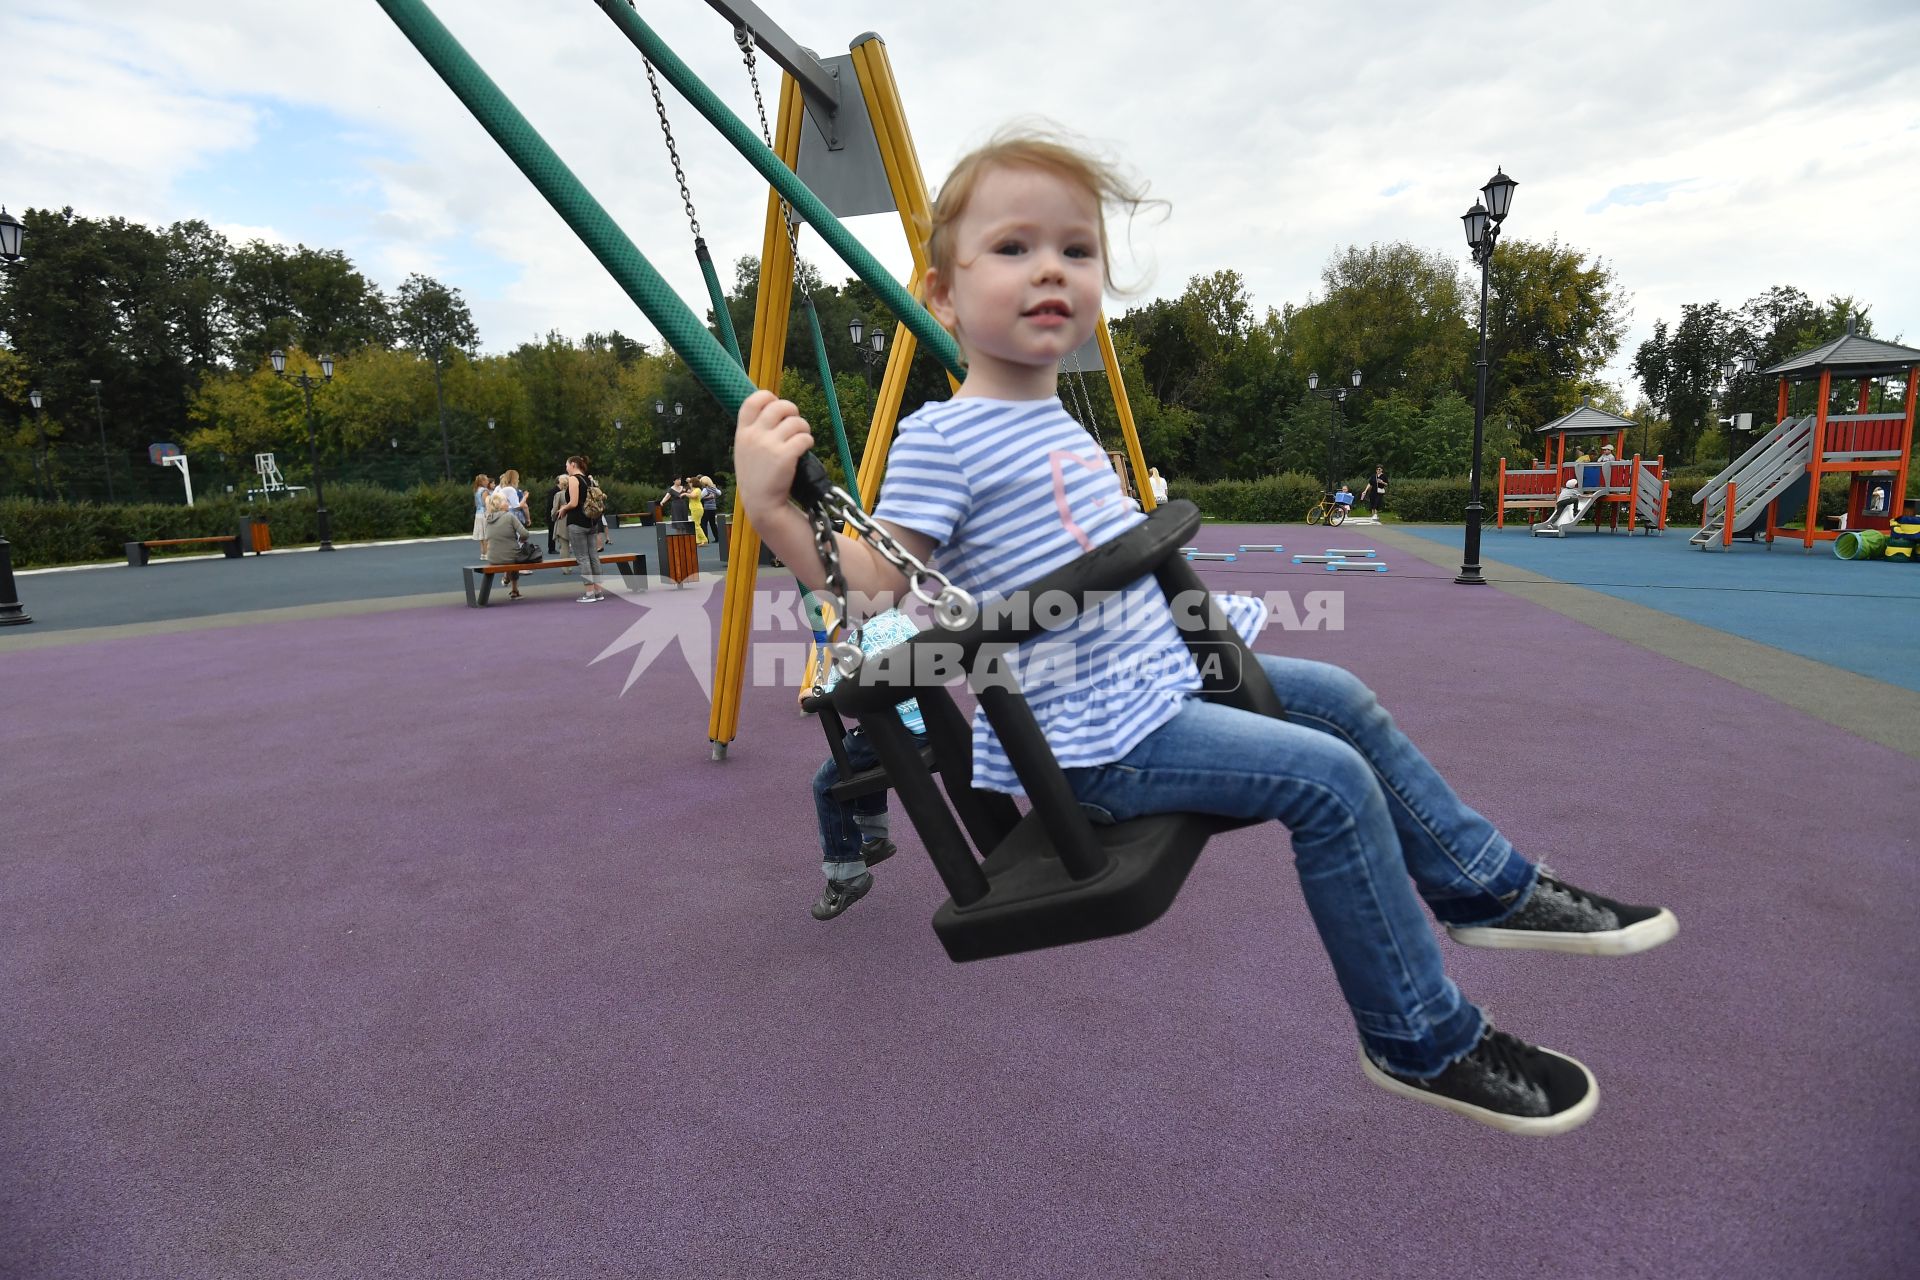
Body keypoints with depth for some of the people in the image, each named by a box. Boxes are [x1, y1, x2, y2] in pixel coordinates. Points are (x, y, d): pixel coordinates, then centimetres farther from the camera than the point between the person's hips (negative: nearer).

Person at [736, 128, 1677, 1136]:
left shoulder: (1059, 422, 12)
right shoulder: (940, 441, -15)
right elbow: (873, 595, -20)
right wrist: (773, 510, -31)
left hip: (1161, 676, 10)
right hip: (1088, 738, -10)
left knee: (1341, 700, 13)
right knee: (1328, 779, -16)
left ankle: (1489, 889, 32)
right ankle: (1422, 1044, 5)